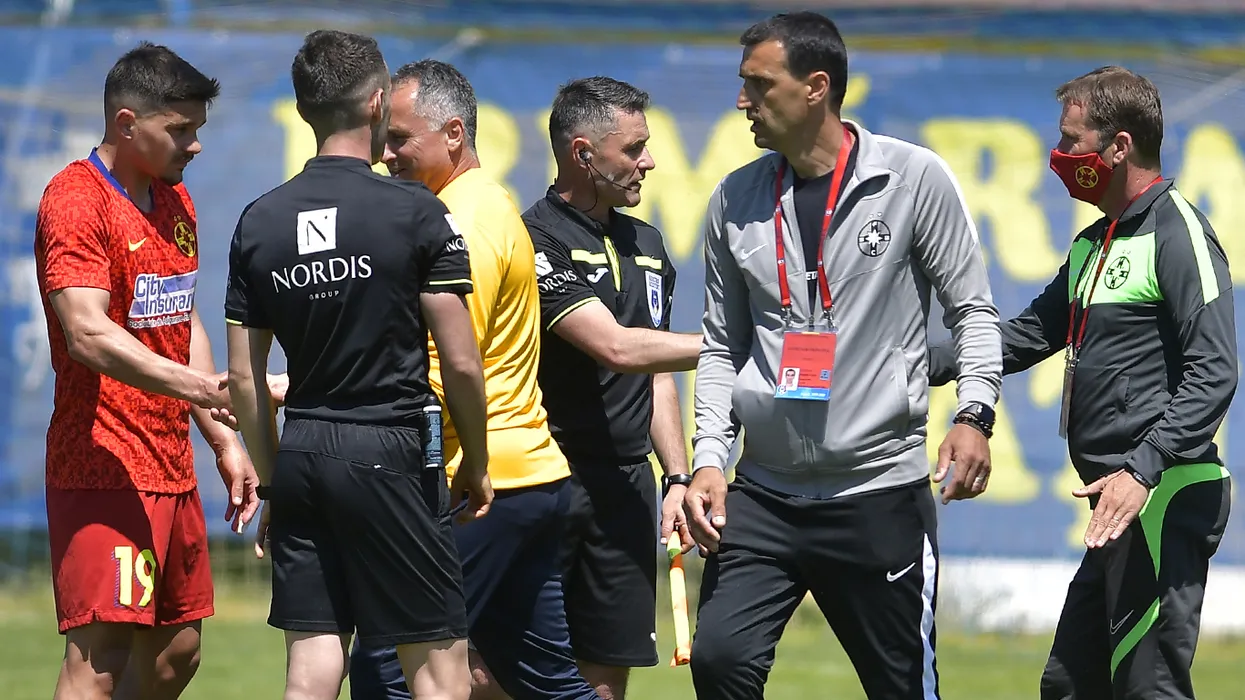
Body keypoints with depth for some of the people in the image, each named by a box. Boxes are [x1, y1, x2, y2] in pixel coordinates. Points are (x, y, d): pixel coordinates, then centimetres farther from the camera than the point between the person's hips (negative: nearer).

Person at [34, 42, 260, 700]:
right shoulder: (76, 201, -13)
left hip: (171, 467, 9)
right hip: (105, 468, -9)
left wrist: (223, 441, 17)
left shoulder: (173, 201, 16)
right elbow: (88, 334, -24)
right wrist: (197, 387, -33)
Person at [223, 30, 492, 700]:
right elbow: (461, 364, -8)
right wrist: (476, 463, 7)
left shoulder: (259, 222, 6)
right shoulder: (415, 213, -8)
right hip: (391, 452, -5)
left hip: (301, 451, 5)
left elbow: (244, 379, 8)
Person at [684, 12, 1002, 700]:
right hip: (763, 491, 3)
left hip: (882, 490, -3)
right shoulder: (735, 201, 7)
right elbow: (721, 346, 13)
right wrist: (708, 458, 0)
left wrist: (974, 415, -14)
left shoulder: (914, 178, -4)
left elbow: (971, 309, 1)